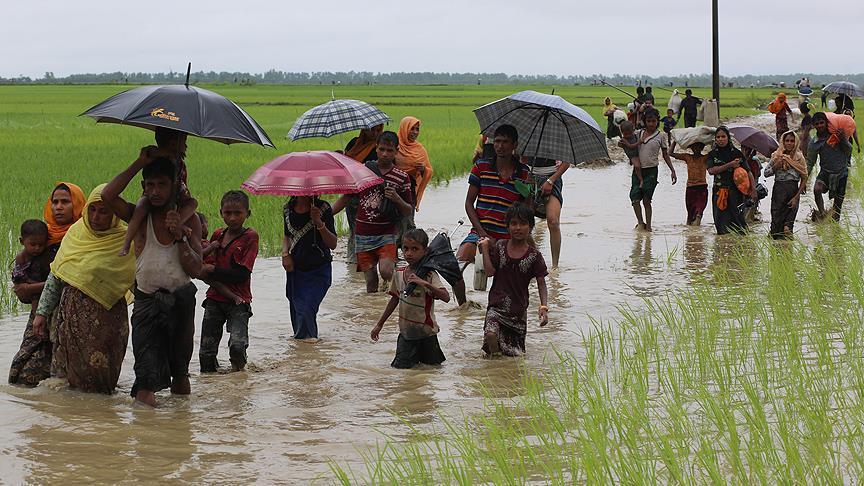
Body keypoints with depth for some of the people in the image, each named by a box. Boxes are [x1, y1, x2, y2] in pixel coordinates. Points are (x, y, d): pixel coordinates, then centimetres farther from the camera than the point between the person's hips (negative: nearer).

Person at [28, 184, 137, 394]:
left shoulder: (126, 241, -7)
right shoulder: (76, 233, 6)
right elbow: (55, 277, 11)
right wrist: (42, 313, 9)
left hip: (107, 317, -4)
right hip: (72, 313, 4)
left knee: (99, 383, 0)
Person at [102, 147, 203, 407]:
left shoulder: (189, 220, 3)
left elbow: (195, 269, -2)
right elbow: (107, 195, -17)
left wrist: (180, 236, -16)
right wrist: (140, 163, -13)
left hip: (181, 299, 2)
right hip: (147, 300, -1)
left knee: (180, 364, 16)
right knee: (147, 366, -16)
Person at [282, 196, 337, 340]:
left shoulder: (323, 208, -12)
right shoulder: (288, 209, 2)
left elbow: (332, 245, -15)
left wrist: (319, 223, -28)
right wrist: (285, 253, 2)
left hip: (318, 270, -5)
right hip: (294, 269, 5)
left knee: (306, 311, -18)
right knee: (296, 310, 7)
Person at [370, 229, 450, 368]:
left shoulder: (430, 275, -16)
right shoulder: (399, 274, -1)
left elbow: (446, 297, -28)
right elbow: (395, 300, 12)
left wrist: (425, 283, -37)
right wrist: (379, 325, 16)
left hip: (426, 332, -3)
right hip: (406, 331, 3)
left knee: (433, 364, 8)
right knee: (400, 366, -1)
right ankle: (414, 357, 27)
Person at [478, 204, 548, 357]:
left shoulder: (534, 256, -3)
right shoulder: (499, 247, 3)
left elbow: (541, 284, -3)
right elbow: (490, 271, -5)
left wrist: (544, 307, -17)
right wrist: (485, 248, -6)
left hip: (518, 309, 0)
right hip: (497, 305, 0)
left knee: (516, 353, 0)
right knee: (491, 334, -28)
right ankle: (494, 354, 4)